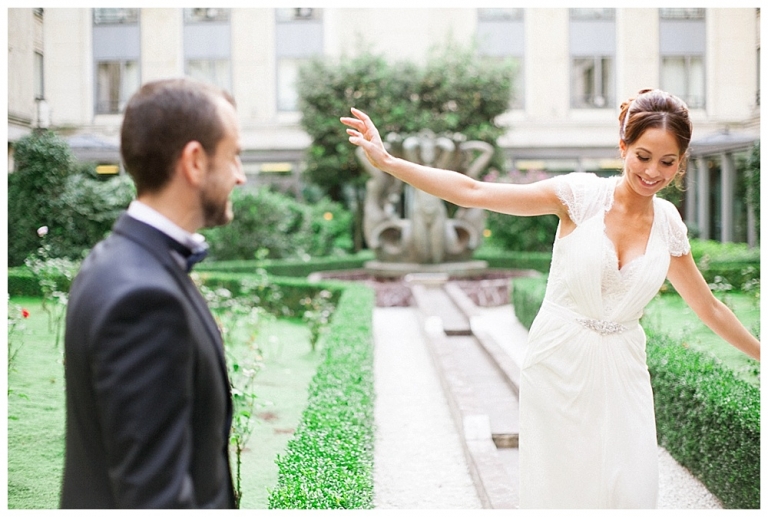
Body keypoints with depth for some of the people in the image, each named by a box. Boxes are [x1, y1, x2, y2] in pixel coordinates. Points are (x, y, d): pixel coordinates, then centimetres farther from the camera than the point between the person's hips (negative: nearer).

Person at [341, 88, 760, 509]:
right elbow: (473, 192, -15)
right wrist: (386, 161, -22)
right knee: (558, 488, 2)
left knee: (630, 493, -4)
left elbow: (707, 306, 17)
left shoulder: (668, 223, 3)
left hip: (621, 372, 3)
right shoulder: (582, 195, -9)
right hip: (560, 364, -3)